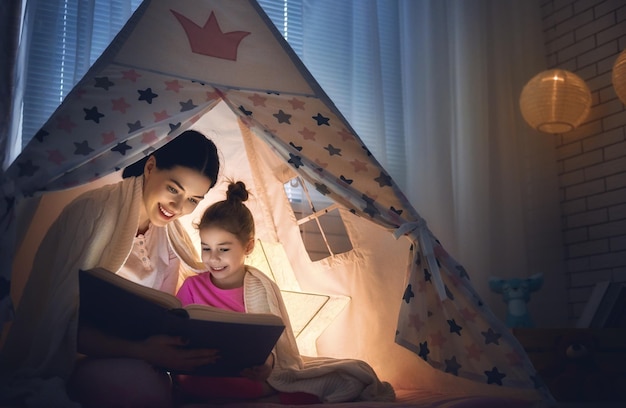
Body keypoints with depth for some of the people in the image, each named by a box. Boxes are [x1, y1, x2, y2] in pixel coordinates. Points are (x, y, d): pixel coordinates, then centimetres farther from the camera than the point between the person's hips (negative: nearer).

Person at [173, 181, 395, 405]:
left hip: (262, 374, -1)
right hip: (214, 379, 2)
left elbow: (282, 352, -6)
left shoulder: (263, 289, 0)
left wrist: (270, 363, -28)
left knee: (355, 375, -16)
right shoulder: (192, 287, 1)